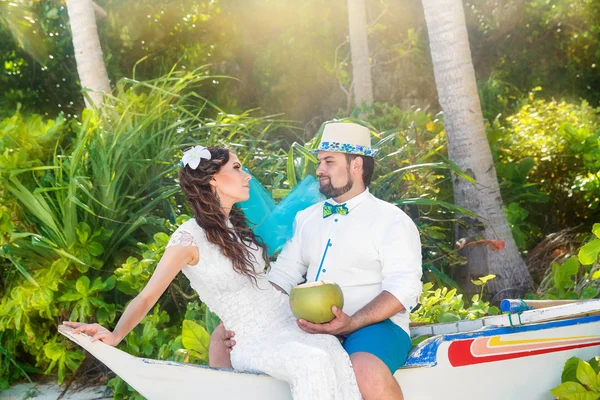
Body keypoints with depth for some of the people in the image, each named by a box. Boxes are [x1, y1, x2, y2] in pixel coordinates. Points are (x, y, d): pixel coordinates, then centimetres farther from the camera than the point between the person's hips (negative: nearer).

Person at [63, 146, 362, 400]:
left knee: (333, 351, -29)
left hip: (291, 319, 6)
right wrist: (115, 336, -27)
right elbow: (147, 296, -12)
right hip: (255, 341, -5)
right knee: (315, 361, -35)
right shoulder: (190, 237, -10)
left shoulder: (239, 226, 11)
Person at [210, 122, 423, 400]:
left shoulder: (392, 220, -2)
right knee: (224, 337, -1)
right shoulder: (306, 217, 16)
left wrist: (351, 323, -27)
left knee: (366, 371, -39)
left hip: (374, 325, -5)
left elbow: (403, 288, -13)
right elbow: (282, 276, 13)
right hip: (313, 325, 6)